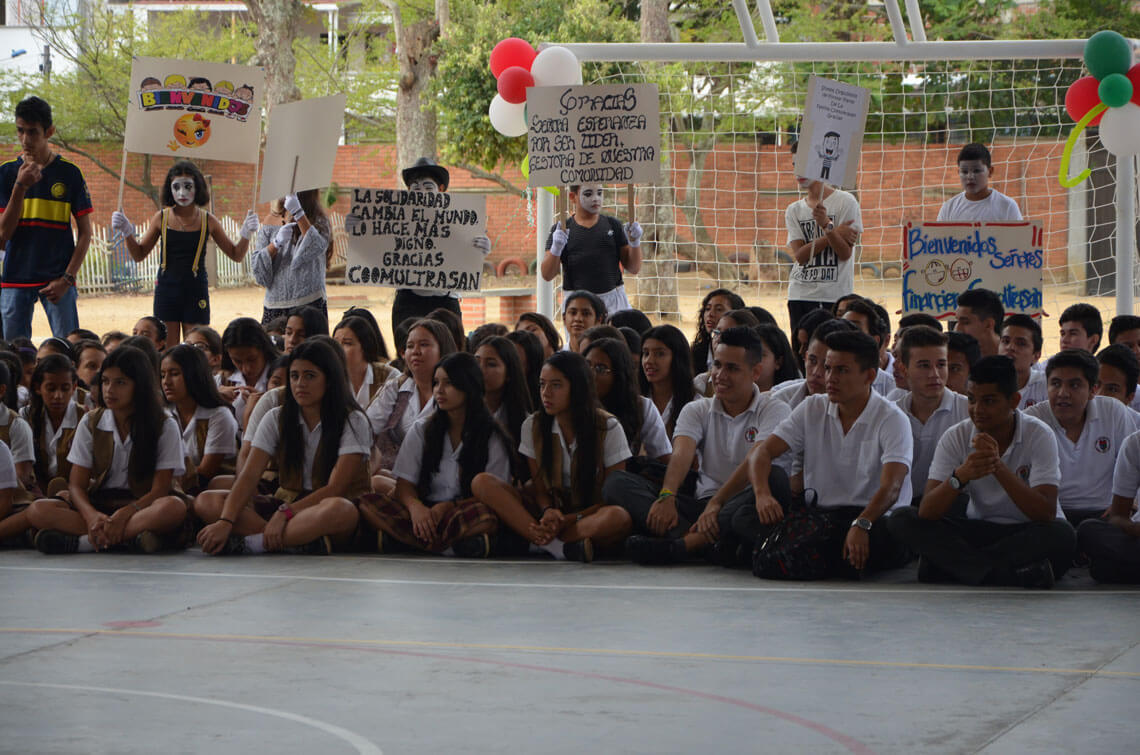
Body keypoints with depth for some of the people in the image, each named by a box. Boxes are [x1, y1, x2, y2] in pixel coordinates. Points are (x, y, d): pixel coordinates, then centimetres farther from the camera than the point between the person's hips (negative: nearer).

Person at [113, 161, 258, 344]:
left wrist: (246, 235, -10)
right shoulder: (162, 218, 0)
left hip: (196, 290, 0)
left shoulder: (207, 220, 0)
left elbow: (236, 255, 7)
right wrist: (127, 233, -6)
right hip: (166, 289, 0)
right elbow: (139, 255, 10)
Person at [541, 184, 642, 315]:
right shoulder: (561, 230, 7)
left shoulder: (613, 225, 11)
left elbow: (633, 269, 9)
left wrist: (635, 241, -7)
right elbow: (547, 275, -1)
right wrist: (556, 248, -17)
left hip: (614, 301, 1)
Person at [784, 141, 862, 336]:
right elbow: (799, 255, 0)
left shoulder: (845, 201, 1)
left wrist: (826, 225, -22)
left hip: (834, 297, -4)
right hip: (799, 295, 5)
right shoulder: (794, 210, 14)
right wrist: (834, 234, -8)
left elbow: (845, 254, -6)